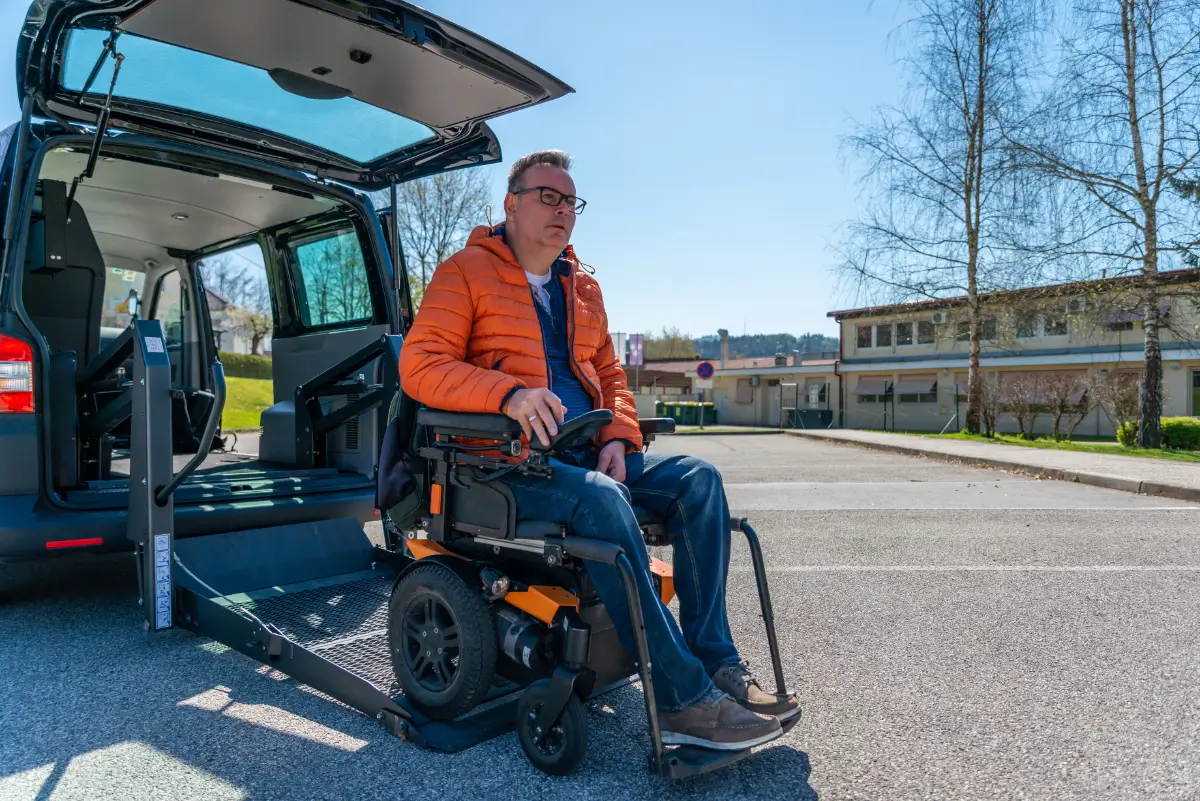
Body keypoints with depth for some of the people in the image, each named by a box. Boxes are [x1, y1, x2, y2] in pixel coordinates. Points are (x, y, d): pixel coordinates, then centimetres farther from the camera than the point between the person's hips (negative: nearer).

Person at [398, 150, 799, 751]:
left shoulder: (582, 287, 22)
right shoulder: (467, 272, 2)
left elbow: (609, 372, 22)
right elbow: (419, 364, -10)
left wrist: (618, 436, 1)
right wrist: (509, 393, -26)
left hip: (585, 453, 7)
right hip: (505, 463, -6)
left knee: (697, 478, -14)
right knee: (601, 498, -35)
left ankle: (715, 660, -12)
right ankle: (683, 699, -27)